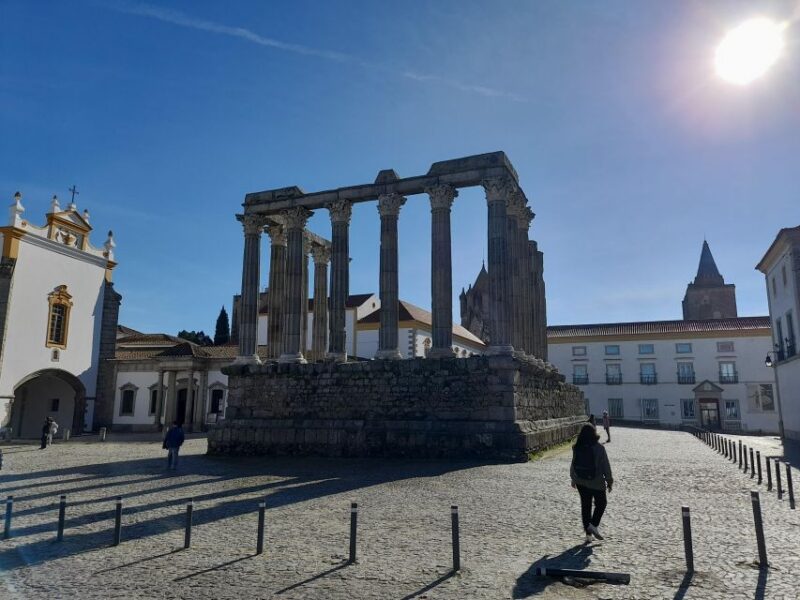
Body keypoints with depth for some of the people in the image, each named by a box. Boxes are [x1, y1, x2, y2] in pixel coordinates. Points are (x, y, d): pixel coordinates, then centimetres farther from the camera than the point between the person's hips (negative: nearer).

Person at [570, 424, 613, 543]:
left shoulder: (576, 448, -5)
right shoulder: (599, 448, -15)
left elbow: (573, 465, 4)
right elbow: (606, 466, -10)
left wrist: (573, 479, 17)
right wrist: (609, 481, 3)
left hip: (581, 482, 4)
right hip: (597, 482, -3)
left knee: (585, 506, 13)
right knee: (601, 503, 17)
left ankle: (588, 533, 16)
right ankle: (594, 525, 0)